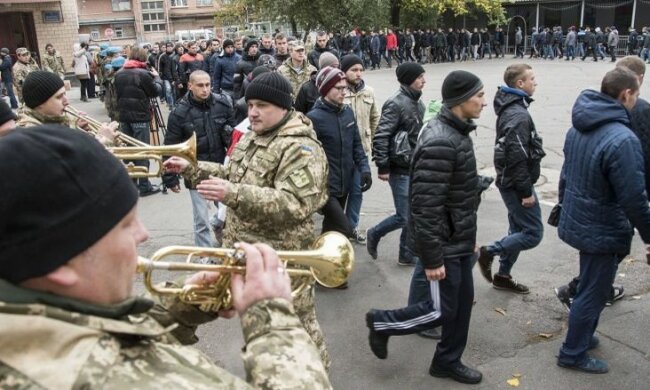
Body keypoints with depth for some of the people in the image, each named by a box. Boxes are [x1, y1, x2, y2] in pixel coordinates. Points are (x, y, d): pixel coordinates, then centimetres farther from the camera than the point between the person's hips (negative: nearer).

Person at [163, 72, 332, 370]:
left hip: (279, 258, -9)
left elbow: (294, 204, -33)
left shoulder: (300, 148, -21)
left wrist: (232, 194, -41)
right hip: (246, 250, 9)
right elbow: (234, 174, 23)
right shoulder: (253, 136, 10)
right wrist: (190, 169, 12)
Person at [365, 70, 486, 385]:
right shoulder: (440, 143, -25)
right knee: (442, 310, 2)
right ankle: (381, 323, 21)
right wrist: (432, 258, -23)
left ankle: (448, 362, 33)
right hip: (445, 244, -9)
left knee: (462, 303, 16)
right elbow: (426, 206, -27)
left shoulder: (456, 133, 7)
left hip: (460, 240, 9)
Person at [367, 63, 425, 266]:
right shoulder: (396, 103, -17)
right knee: (405, 217, -6)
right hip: (401, 169, -8)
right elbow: (381, 136, -20)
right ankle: (374, 234, 19)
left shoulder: (417, 101, 10)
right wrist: (383, 167, -20)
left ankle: (407, 255, 24)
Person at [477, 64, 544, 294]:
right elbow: (517, 158, -25)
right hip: (516, 184, -10)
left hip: (509, 181, 10)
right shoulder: (518, 114, -21)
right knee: (534, 233, -3)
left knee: (518, 229, 17)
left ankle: (503, 276, 26)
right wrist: (526, 191, -20)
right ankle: (489, 252, 4)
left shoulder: (510, 108, 11)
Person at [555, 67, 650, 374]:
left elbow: (566, 174, 13)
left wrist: (565, 208, 24)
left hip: (578, 222, 9)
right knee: (593, 293, 7)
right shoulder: (622, 139, -27)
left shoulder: (579, 127, 2)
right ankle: (573, 354, 22)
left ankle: (582, 337, 41)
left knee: (589, 287, 25)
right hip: (603, 231, -9)